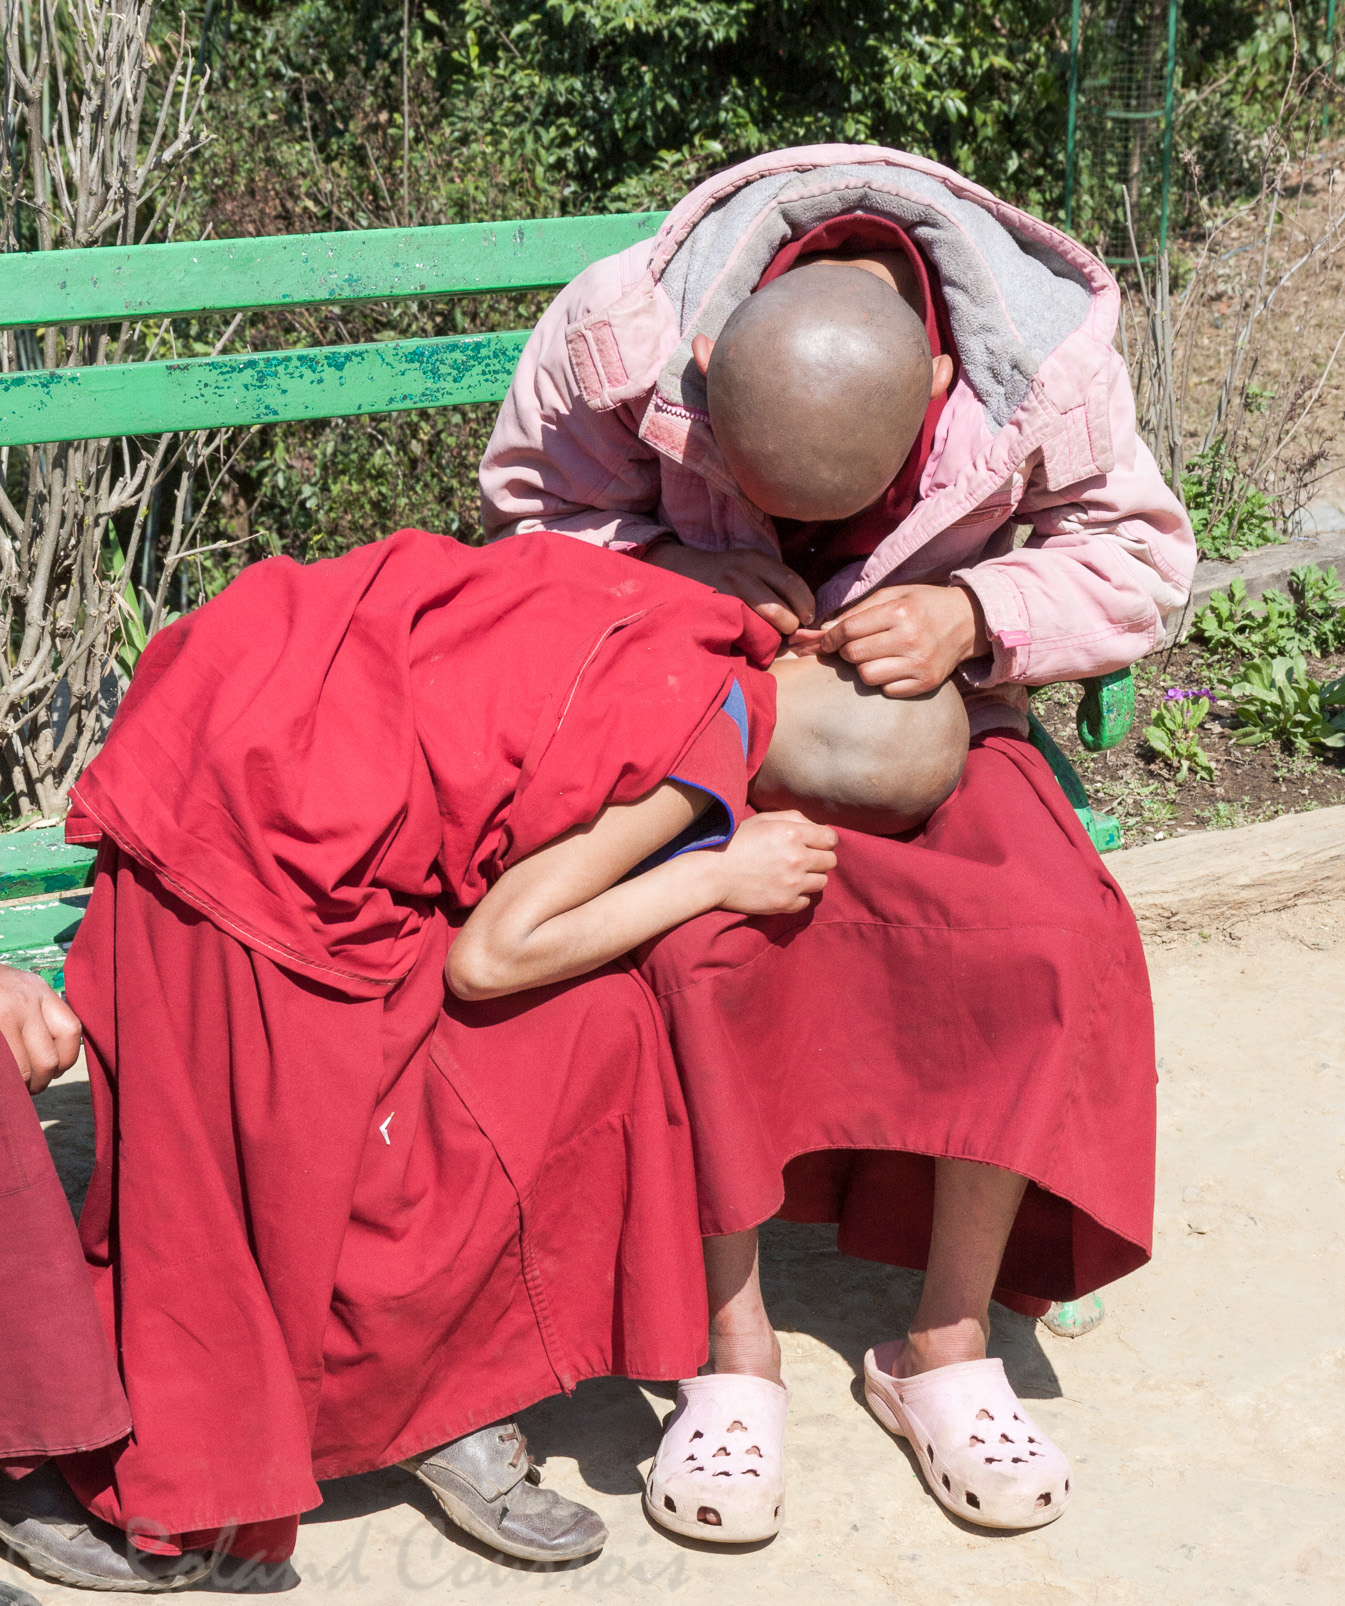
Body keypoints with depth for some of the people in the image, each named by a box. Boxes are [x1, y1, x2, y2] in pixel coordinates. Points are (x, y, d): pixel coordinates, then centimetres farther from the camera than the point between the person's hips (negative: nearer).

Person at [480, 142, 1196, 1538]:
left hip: (919, 706, 1)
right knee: (694, 943, -32)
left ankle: (945, 1345, -7)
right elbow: (528, 509, -7)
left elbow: (1141, 552, -7)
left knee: (1048, 942, -25)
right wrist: (685, 577, -27)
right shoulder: (621, 329, -24)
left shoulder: (1043, 358, -22)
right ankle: (734, 1343, -12)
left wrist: (974, 614, -27)